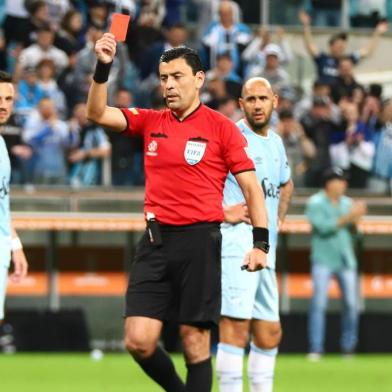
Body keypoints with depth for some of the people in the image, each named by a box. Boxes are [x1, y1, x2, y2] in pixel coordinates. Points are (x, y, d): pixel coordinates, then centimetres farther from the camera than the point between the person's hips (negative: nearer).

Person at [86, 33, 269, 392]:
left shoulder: (221, 128, -1)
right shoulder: (149, 122, 11)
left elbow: (252, 187, -1)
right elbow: (98, 113, 2)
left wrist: (260, 243, -9)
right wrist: (103, 67, -12)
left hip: (199, 240, -4)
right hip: (155, 240, 4)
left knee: (195, 342, -3)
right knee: (139, 341, -4)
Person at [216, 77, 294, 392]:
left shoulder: (276, 142, 18)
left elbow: (286, 184, 38)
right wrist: (222, 211, -17)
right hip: (236, 241, -8)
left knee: (270, 332, 11)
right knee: (236, 324, -16)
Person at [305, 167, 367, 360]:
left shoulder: (347, 203, 11)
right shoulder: (315, 203, -4)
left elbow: (355, 233, 9)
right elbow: (323, 227, -17)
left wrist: (356, 219, -11)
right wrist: (348, 217, -21)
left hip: (346, 260, 5)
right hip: (323, 260, -5)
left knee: (351, 304, -1)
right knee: (319, 303, -12)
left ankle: (348, 347, 10)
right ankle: (315, 349, -11)